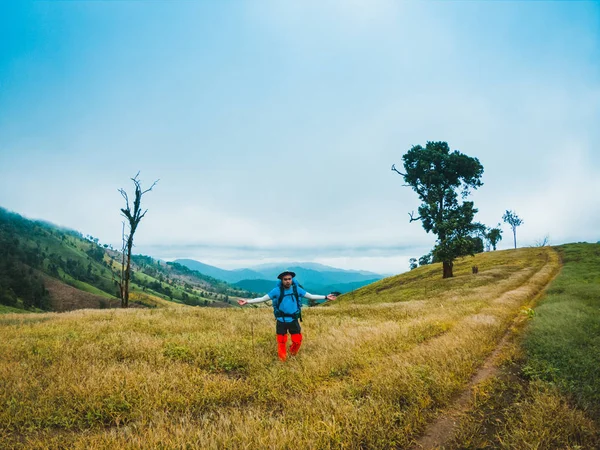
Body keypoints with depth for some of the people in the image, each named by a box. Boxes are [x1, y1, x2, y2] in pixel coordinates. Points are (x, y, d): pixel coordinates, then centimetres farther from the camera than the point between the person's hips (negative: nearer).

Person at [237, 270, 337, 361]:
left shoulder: (297, 289, -7)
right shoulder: (277, 290, -13)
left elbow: (311, 296, 3)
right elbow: (262, 299, -9)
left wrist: (326, 297, 2)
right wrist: (247, 301, -15)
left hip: (293, 320, 2)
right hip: (281, 321, -2)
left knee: (297, 341, 5)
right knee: (281, 342, 6)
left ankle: (293, 357, 35)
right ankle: (282, 361, 27)